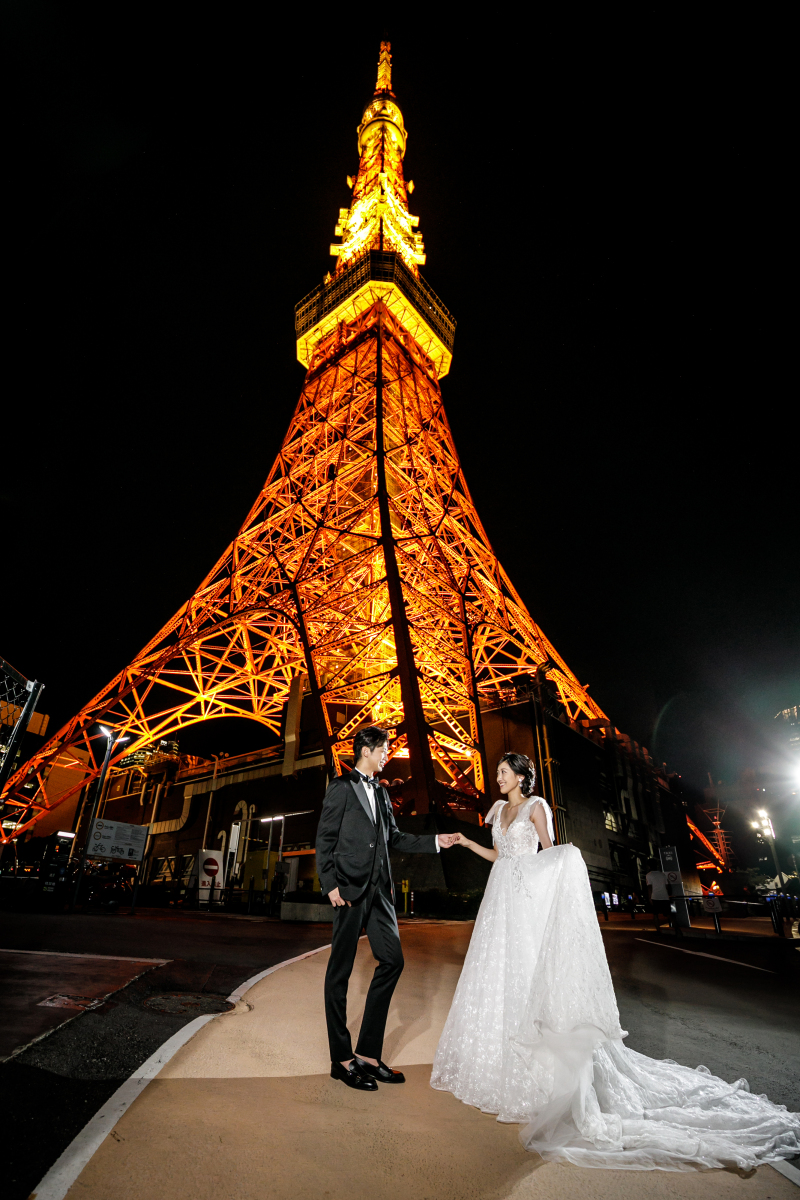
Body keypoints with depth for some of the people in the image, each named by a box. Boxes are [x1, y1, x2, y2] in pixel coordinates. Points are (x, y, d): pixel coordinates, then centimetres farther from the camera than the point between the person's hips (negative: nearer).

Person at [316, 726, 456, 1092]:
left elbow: (394, 838, 16)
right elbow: (324, 840, -8)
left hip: (379, 890, 8)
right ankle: (341, 1059, 18)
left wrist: (435, 841, 8)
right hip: (350, 889, -8)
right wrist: (331, 884, -16)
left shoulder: (382, 793, 16)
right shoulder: (342, 787, -5)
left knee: (392, 960, 8)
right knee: (341, 969, 4)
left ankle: (368, 1052, 21)